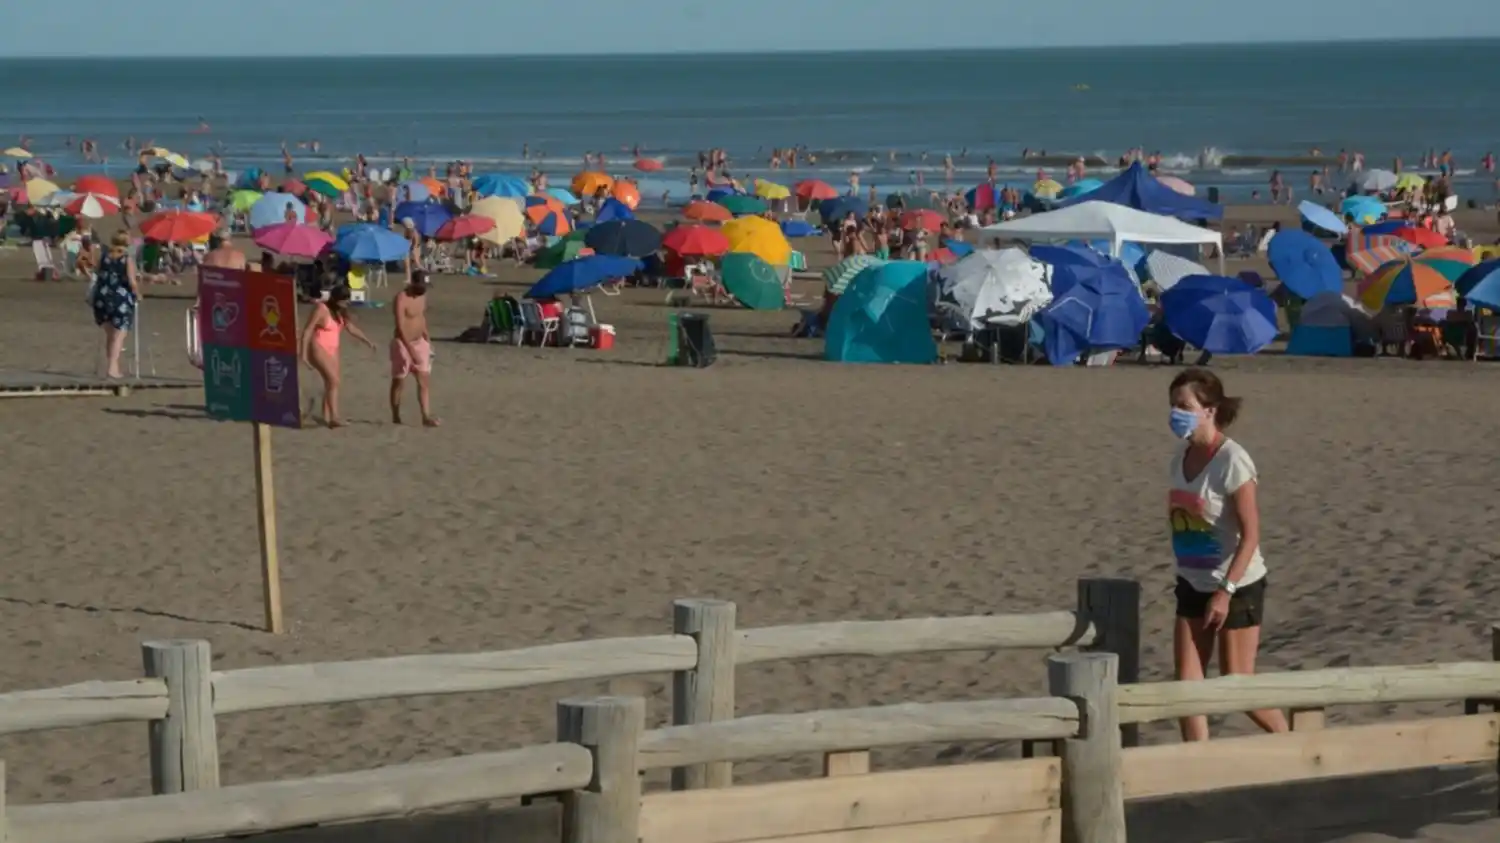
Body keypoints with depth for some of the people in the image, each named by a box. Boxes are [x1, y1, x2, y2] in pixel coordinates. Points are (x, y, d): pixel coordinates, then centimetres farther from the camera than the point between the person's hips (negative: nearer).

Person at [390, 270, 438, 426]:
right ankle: (395, 416, 18)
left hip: (419, 342, 7)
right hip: (403, 344, -7)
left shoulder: (422, 296, 4)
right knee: (399, 382, 6)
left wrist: (426, 339, 17)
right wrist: (410, 348, -32)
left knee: (425, 380, 0)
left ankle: (426, 417, -2)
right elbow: (400, 326, -26)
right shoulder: (402, 298, -21)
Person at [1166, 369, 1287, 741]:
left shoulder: (1231, 460, -19)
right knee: (1187, 682, 1)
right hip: (1193, 585, 7)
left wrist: (1226, 591, -25)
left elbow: (1250, 534, -21)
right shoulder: (1182, 457, 4)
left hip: (1238, 586, -7)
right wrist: (1184, 579, 13)